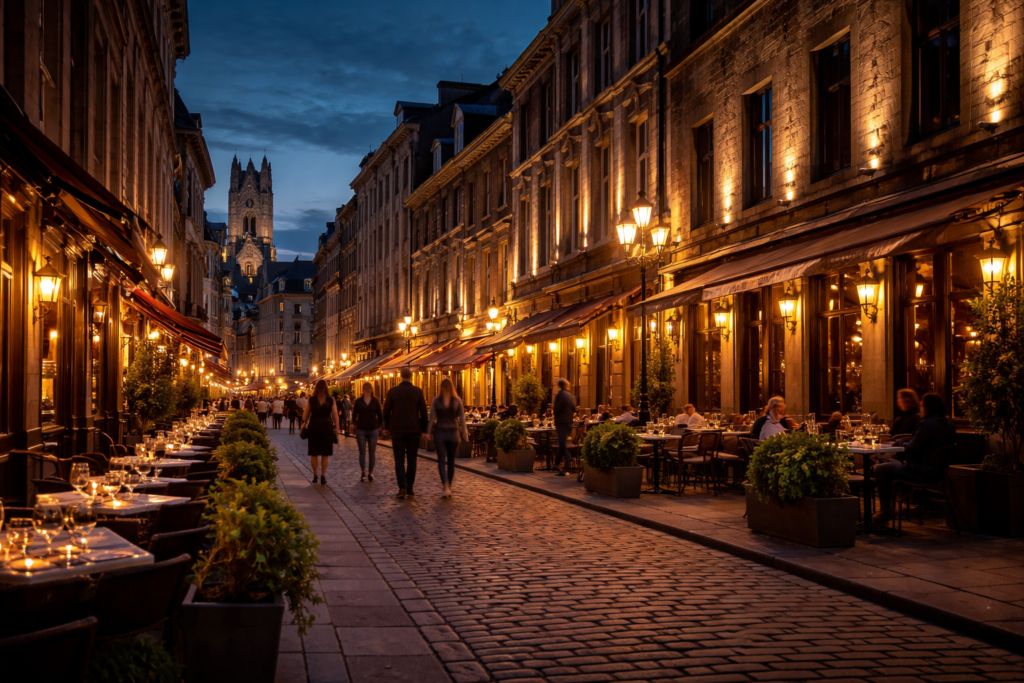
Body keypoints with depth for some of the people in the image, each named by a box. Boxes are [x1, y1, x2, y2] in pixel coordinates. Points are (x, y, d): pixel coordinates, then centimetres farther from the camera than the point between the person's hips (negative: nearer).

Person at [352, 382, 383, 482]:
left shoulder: (375, 401, 3)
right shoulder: (358, 401, 2)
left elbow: (380, 415, 7)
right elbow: (354, 415, 6)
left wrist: (378, 426, 4)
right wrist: (356, 425, 2)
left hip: (373, 430, 0)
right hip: (361, 430, 0)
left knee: (372, 452, 4)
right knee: (362, 452, 1)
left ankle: (371, 472, 14)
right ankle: (363, 473, 9)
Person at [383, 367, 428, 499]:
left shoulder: (392, 391, -4)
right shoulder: (418, 391, -3)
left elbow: (386, 411, 2)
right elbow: (423, 412, 1)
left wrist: (387, 426, 15)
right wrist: (423, 428, 11)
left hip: (397, 430, 0)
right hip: (413, 430, 1)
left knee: (399, 460, 2)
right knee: (411, 459, 10)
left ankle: (402, 487, -13)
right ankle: (410, 487, 14)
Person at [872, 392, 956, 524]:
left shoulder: (927, 424, -21)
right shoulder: (948, 423, 9)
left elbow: (912, 448, -21)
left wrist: (904, 447, 1)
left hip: (924, 472, -10)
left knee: (880, 469, -3)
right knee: (892, 463, 29)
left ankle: (886, 512, 4)